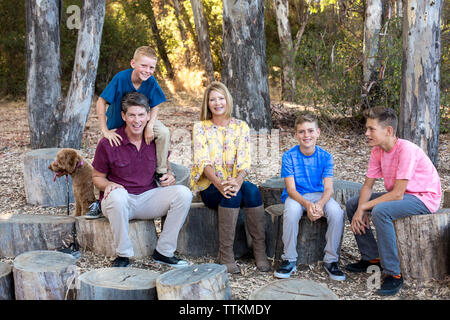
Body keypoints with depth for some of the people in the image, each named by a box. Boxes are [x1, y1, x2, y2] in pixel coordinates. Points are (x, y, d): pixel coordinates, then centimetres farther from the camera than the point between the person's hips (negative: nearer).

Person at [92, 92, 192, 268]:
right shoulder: (108, 143, -9)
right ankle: (123, 254, -18)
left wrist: (169, 176, -5)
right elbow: (97, 177, 3)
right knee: (117, 195, -39)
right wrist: (108, 185, -20)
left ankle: (163, 251, -9)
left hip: (148, 197, 3)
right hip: (119, 201, -3)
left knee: (184, 193, -20)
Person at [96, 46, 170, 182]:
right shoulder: (121, 78, -30)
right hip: (118, 122, -1)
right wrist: (105, 131, -29)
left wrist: (149, 126, -31)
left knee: (163, 132, -22)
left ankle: (161, 172, -8)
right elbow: (101, 101, -26)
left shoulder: (151, 82, -23)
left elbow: (154, 107, -11)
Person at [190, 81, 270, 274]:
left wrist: (237, 181, -27)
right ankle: (225, 255, -29)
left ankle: (260, 251, -27)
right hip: (209, 186, -2)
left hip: (235, 183, 2)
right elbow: (202, 161, -10)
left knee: (252, 190, -32)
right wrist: (218, 183, -30)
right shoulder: (200, 127, 2)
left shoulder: (241, 127, 7)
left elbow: (244, 161, -4)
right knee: (232, 195, -35)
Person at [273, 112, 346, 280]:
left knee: (337, 212, -29)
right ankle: (289, 260, -18)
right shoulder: (289, 156, -9)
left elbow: (328, 188, -12)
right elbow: (291, 189, -15)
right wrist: (307, 204, -34)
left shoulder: (325, 157, -5)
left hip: (320, 195, 2)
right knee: (291, 211, -36)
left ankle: (331, 260, -11)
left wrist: (319, 205, -35)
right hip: (296, 196, -1)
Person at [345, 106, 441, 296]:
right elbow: (367, 185, 1)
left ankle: (393, 274, -23)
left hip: (424, 198, -9)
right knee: (352, 204, 3)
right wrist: (360, 210, -17)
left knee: (380, 211, -34)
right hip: (399, 194, 9)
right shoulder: (377, 151, -3)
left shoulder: (406, 150, -27)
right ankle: (372, 258, 11)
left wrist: (365, 207, -22)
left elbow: (397, 194, -30)